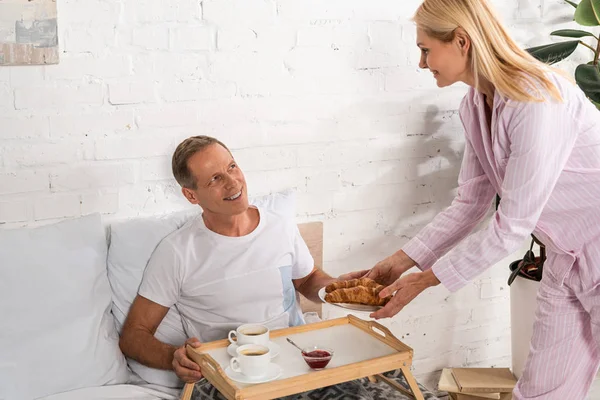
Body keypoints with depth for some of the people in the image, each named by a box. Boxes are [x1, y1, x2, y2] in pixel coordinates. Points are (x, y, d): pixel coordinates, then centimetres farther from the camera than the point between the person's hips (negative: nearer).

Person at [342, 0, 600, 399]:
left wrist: (423, 280, -16)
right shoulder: (475, 105, -1)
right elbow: (469, 205, 6)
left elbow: (513, 226, -24)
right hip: (565, 261, 7)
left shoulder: (536, 100, -26)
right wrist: (397, 263, 1)